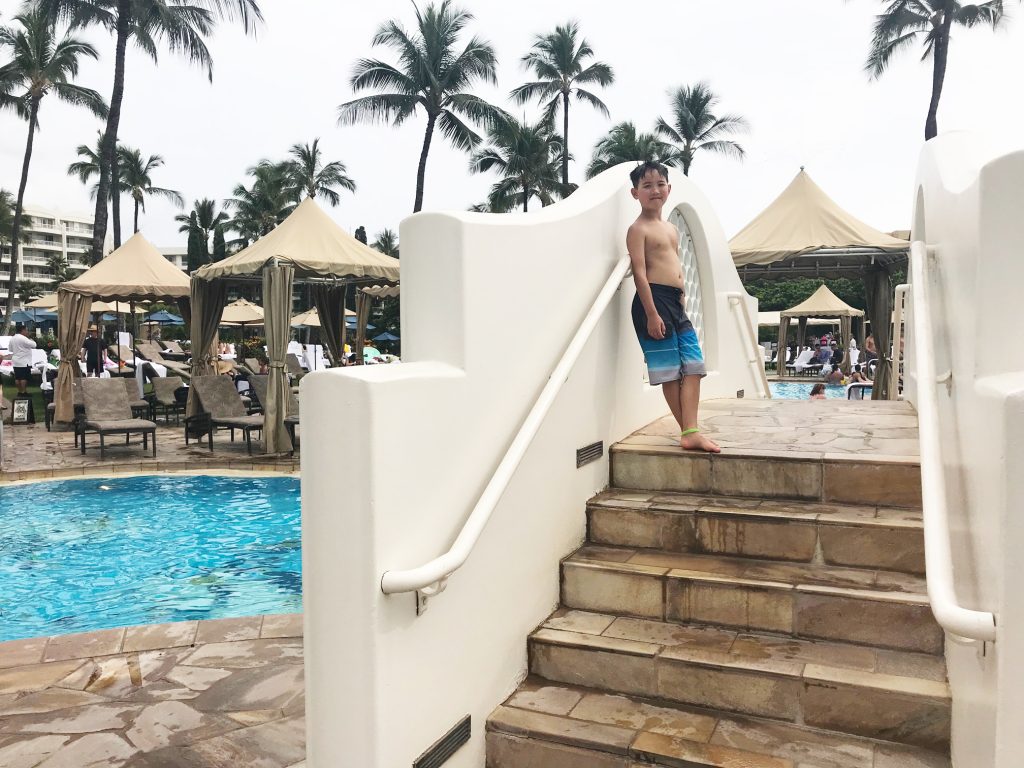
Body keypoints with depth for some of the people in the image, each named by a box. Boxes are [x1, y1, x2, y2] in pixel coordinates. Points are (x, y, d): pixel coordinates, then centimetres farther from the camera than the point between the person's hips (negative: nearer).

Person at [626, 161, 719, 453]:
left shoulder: (671, 229, 21)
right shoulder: (638, 229, -5)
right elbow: (640, 273, -13)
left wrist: (680, 306, 20)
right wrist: (652, 314, -20)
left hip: (676, 303, 8)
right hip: (653, 300, -8)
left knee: (693, 367, 0)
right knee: (670, 373, -2)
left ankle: (691, 432, -3)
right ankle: (689, 431, 6)